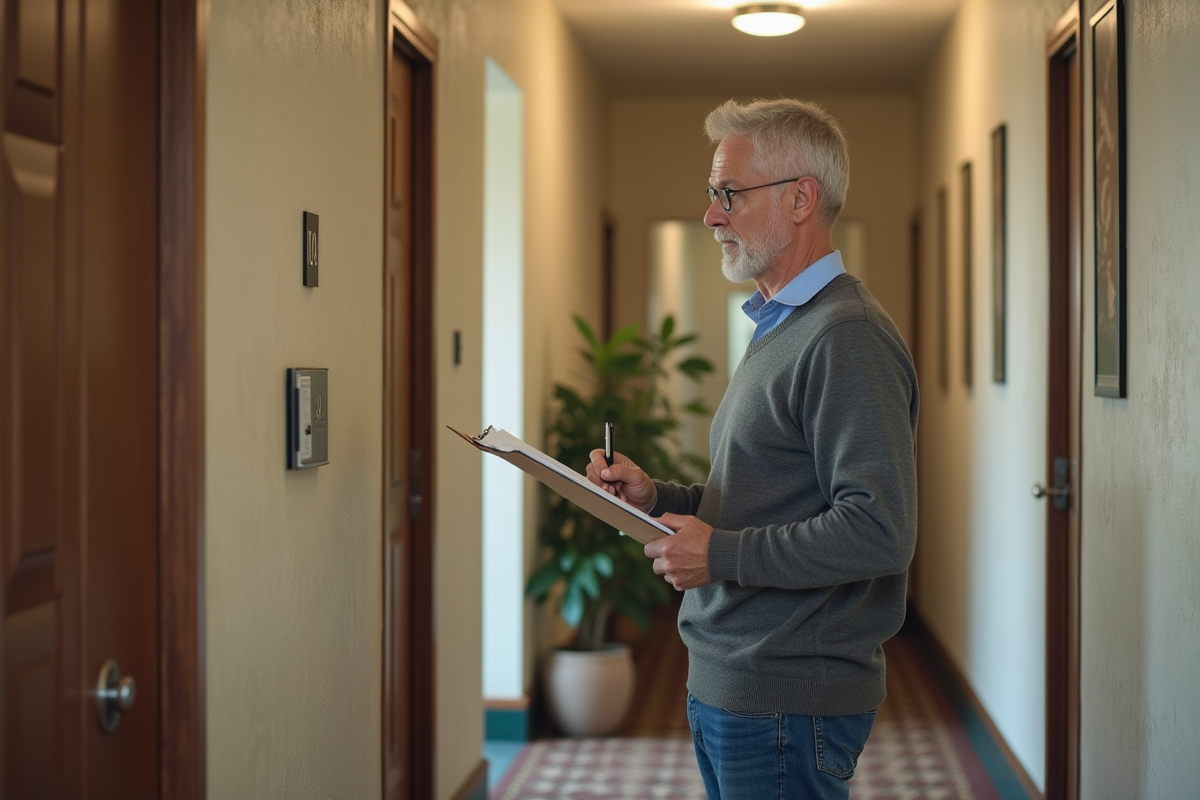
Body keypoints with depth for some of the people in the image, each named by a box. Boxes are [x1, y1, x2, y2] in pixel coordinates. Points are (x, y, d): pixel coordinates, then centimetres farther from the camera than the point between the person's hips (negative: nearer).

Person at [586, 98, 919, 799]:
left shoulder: (848, 339, -17)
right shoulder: (780, 327, 16)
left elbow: (879, 531, -25)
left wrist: (722, 555, -19)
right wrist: (656, 497, 6)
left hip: (790, 701, -10)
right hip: (729, 685, 10)